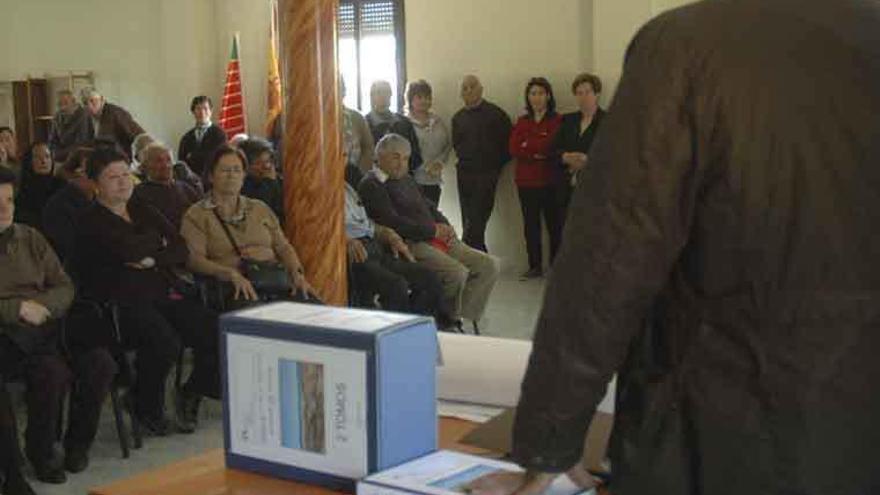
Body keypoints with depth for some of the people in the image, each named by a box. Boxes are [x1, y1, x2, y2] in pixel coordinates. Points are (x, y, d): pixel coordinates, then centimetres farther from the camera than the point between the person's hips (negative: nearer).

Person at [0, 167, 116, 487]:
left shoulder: (30, 238, 16)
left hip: (45, 327, 5)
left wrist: (37, 306, -7)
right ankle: (40, 451, -10)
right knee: (53, 371, -31)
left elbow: (65, 288, 13)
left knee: (100, 363, -20)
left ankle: (77, 442, 1)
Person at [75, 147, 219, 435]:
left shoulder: (144, 212, 21)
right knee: (164, 343, -33)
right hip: (123, 300, -6)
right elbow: (130, 249, -17)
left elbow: (182, 251, 12)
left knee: (214, 333, -17)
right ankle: (147, 410, -5)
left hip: (164, 292, 6)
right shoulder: (91, 222, 0)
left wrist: (153, 260, -7)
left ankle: (191, 395, 9)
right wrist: (158, 242, 3)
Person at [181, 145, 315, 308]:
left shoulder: (260, 209, 26)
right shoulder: (196, 215, 11)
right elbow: (194, 259, -3)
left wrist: (297, 274, 0)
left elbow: (283, 247, 21)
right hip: (235, 288, -4)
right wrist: (232, 274, -20)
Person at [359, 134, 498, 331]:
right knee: (457, 272, -31)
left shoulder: (407, 180, 25)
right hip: (410, 244, -9)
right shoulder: (371, 185, -4)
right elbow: (393, 223, -15)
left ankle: (459, 317, -8)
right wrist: (433, 230, -11)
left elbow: (429, 206, 30)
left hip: (438, 239, 9)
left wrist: (445, 227, 7)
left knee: (488, 265, -5)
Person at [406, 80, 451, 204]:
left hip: (434, 180, 5)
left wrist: (440, 162, -4)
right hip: (413, 180, -5)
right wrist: (425, 167, -13)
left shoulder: (437, 122, 10)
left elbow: (448, 144, 14)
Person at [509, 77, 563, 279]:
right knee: (530, 225, 7)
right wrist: (538, 152, -10)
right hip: (526, 181, 5)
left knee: (554, 225, 0)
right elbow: (513, 149, 1)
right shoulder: (522, 122, 13)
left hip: (550, 181, -4)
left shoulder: (557, 121, -2)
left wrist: (527, 146, -7)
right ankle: (535, 266, 15)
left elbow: (555, 148, -14)